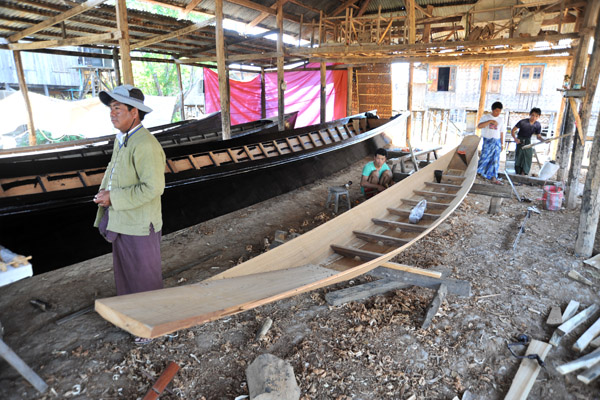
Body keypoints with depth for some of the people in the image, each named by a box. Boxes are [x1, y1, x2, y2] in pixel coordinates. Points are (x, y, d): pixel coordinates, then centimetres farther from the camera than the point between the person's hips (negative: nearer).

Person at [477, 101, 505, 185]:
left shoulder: (501, 119, 13)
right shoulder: (486, 117, 1)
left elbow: (501, 132, 16)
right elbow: (479, 126, -16)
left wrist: (502, 144, 13)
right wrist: (490, 121, -23)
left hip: (497, 141, 4)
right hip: (487, 141, -4)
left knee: (495, 160, 2)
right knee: (485, 157, -6)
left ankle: (493, 178, 3)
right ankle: (476, 171, 9)